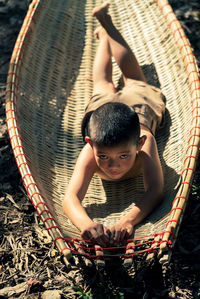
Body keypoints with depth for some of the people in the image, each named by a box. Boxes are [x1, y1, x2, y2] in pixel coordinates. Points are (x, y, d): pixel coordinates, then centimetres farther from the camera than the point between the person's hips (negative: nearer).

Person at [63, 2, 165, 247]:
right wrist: (86, 223, -77)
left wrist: (129, 220, -72)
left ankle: (107, 24, 51)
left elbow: (156, 191, -54)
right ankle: (103, 35, 58)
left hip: (140, 104, 0)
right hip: (103, 105, 0)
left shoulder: (144, 144, -51)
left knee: (135, 82, 31)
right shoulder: (91, 153, -48)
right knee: (103, 86, 34)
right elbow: (70, 198, -55)